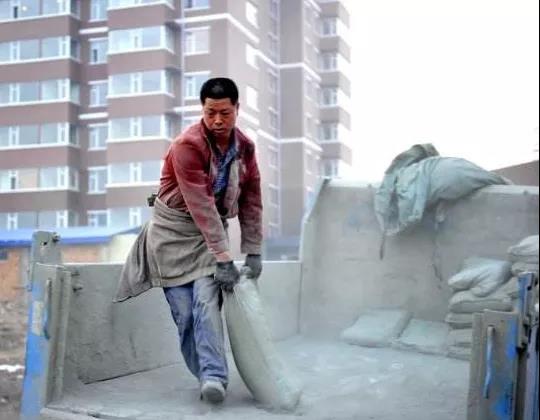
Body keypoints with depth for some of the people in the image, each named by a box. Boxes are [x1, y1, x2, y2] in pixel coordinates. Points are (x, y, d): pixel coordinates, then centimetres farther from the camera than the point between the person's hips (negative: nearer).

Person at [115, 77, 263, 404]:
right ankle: (211, 376, 5)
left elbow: (252, 200, 2)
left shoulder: (245, 147, -3)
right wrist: (224, 259, -28)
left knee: (206, 300, -16)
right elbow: (201, 206, -27)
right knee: (184, 311, -7)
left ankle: (213, 376, -20)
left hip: (211, 231, 3)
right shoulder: (187, 145, -22)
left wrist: (253, 252, -1)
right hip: (173, 230, -3)